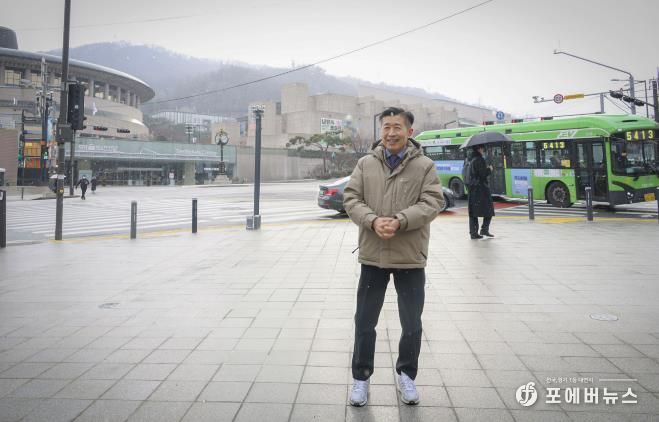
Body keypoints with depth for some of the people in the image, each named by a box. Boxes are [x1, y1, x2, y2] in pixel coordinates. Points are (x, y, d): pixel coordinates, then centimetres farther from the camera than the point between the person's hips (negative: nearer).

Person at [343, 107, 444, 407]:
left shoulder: (424, 166, -2)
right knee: (364, 322, 11)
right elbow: (351, 198, -1)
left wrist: (399, 221, -23)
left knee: (412, 325, 12)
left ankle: (406, 375, 35)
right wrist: (373, 221, -19)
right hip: (372, 255, 1)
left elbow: (432, 203, -9)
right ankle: (361, 377, 29)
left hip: (410, 258, -1)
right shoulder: (366, 163, 3)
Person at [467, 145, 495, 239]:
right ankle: (484, 229, 2)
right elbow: (483, 174, -18)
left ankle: (473, 232, 7)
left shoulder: (472, 160, 12)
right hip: (481, 188, -8)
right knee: (489, 210, 5)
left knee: (473, 212, 6)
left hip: (472, 188, 8)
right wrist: (489, 169, 0)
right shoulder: (480, 160, -12)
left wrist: (486, 169, 17)